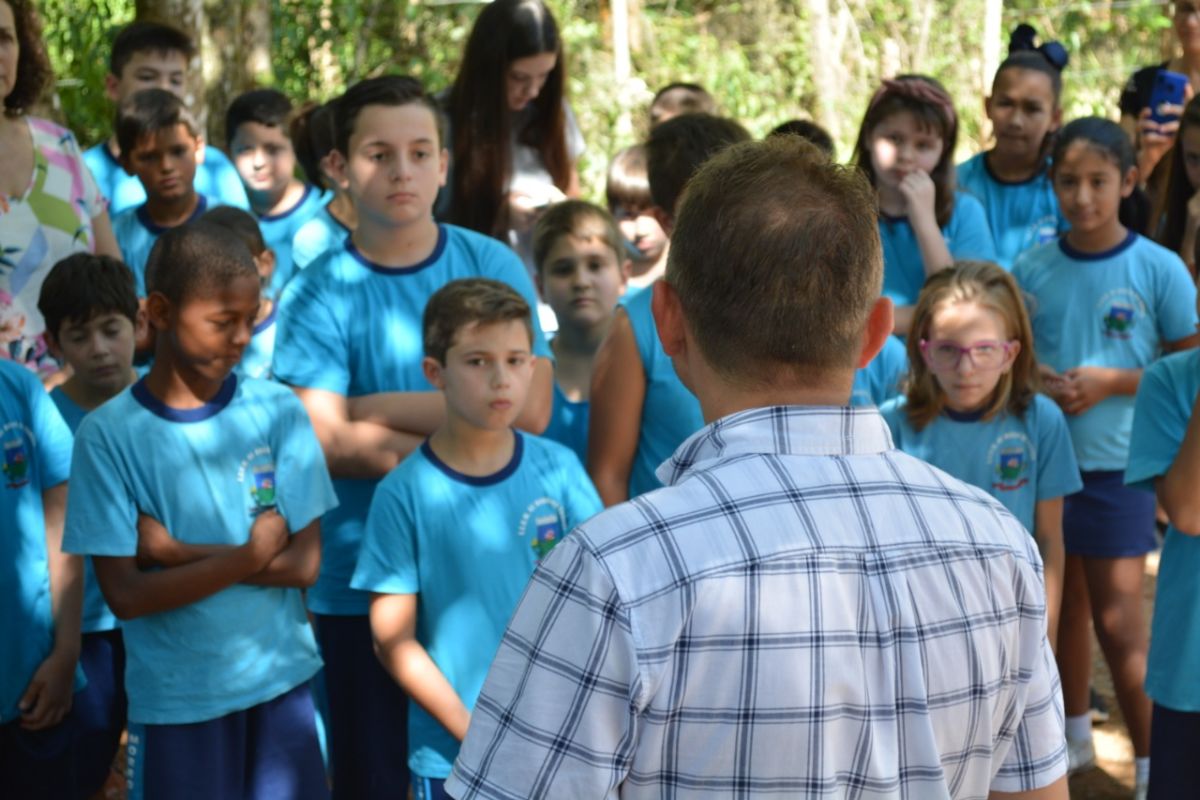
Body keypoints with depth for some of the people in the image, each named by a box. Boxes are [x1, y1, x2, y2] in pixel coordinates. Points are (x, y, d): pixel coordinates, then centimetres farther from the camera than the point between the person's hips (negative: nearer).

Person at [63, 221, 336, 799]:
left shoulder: (278, 412, -4)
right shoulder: (108, 434, -9)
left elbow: (304, 563, -8)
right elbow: (125, 595, -12)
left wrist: (174, 550, -13)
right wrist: (250, 556, -14)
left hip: (281, 683, 2)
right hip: (173, 701, -1)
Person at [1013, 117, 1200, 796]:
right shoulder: (1033, 268, -1)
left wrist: (1114, 382, -16)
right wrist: (1033, 379, -11)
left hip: (1118, 463, -4)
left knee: (1118, 619, -3)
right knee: (1066, 600, 17)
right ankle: (1076, 736, 34)